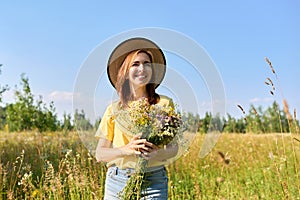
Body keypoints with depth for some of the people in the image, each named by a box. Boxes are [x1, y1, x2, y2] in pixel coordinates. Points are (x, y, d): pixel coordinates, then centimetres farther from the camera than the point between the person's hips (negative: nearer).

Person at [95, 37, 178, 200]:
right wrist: (126, 149, -14)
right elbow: (100, 154, 4)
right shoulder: (114, 109, 5)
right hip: (118, 180, 1)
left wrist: (158, 153, -18)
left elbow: (173, 147, 4)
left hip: (154, 182, 0)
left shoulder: (164, 104, 3)